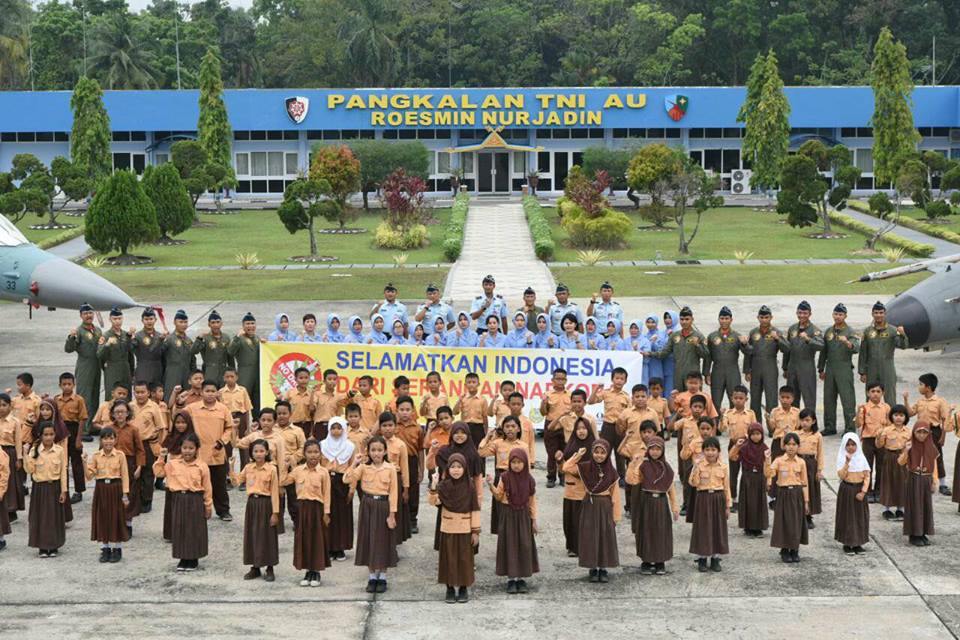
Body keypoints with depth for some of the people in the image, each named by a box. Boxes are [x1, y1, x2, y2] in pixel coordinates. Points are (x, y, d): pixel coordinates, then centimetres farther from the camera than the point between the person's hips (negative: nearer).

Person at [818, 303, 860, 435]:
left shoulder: (850, 332, -3)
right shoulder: (828, 331, 14)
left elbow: (856, 349, -18)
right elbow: (823, 351, 20)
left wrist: (847, 342, -37)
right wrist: (821, 369, 18)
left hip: (844, 369, -6)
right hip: (830, 369, 6)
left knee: (847, 399, -7)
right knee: (828, 399, 8)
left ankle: (850, 427, -4)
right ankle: (829, 427, 16)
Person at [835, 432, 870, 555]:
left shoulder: (861, 458, 2)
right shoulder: (842, 458, -6)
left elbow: (867, 476, 0)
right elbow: (841, 476, -17)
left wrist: (863, 491, -10)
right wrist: (847, 462, -27)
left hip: (859, 490, 3)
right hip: (846, 489, -3)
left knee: (860, 516, 5)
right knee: (847, 516, 1)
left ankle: (858, 543, 15)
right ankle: (847, 543, 10)